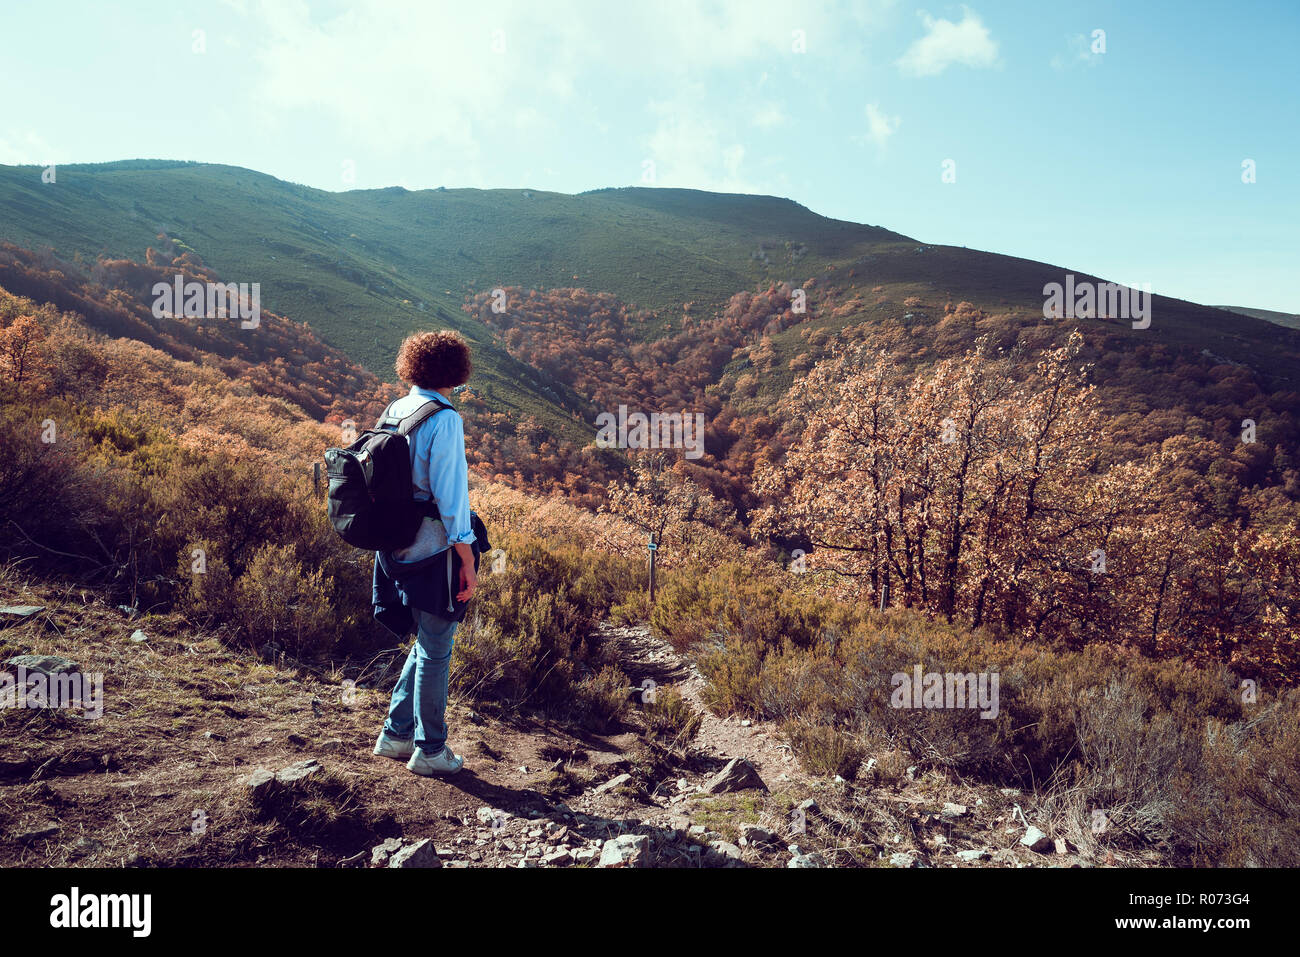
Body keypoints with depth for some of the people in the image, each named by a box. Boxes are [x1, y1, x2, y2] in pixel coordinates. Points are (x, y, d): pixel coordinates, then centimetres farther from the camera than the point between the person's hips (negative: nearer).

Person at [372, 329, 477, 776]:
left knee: (426, 642, 22)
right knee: (435, 650, 7)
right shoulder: (444, 420, -18)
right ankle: (430, 750, 20)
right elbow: (450, 494, -20)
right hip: (435, 553, -8)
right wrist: (468, 562, -14)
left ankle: (397, 733, 30)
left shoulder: (394, 411, 6)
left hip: (400, 550, 8)